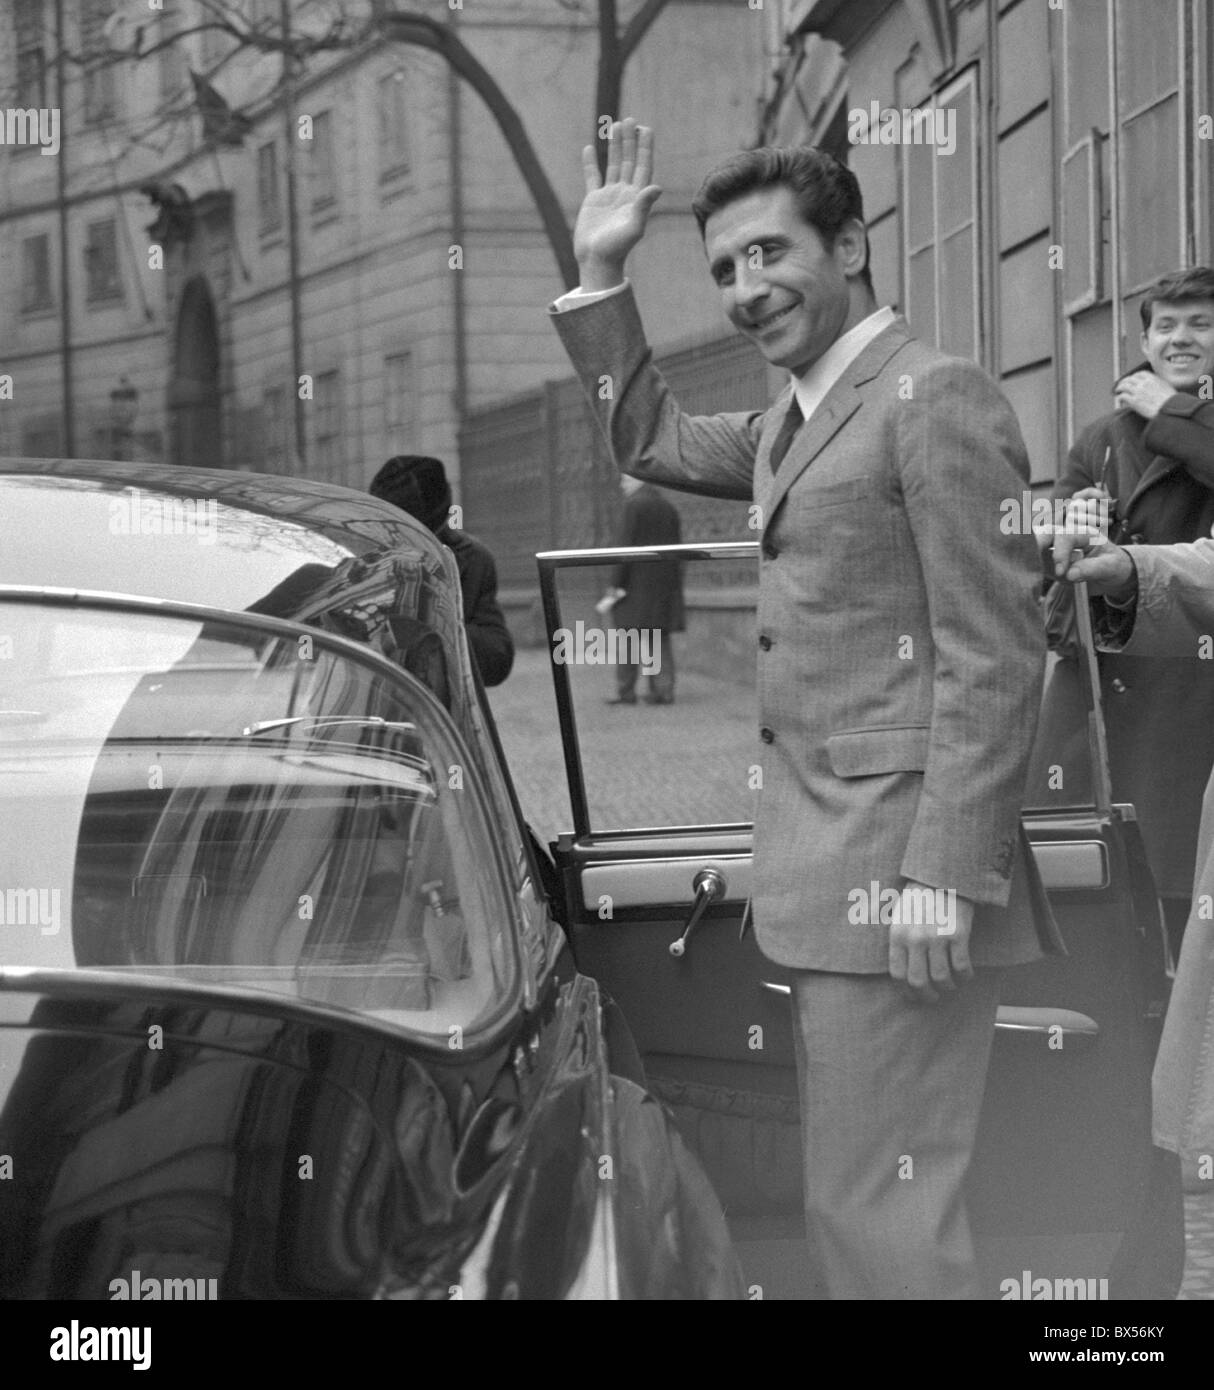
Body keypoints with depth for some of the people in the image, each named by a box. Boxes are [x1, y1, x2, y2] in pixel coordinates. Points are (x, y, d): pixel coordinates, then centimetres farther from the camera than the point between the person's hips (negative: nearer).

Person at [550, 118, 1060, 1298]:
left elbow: (994, 659, -16)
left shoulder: (934, 400, -12)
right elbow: (650, 440, 32)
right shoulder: (793, 421, 16)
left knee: (878, 1207, -9)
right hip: (829, 866, 10)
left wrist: (943, 875, -21)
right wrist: (599, 275, 21)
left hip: (899, 867, -10)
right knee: (854, 1198, 15)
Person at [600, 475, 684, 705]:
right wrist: (674, 587, 16)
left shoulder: (634, 505, -8)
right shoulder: (669, 507, 13)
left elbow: (627, 547, -14)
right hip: (665, 582, 7)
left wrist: (617, 586, -13)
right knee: (660, 637, 6)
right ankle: (663, 690, -1)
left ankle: (626, 691, -5)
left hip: (637, 581, -6)